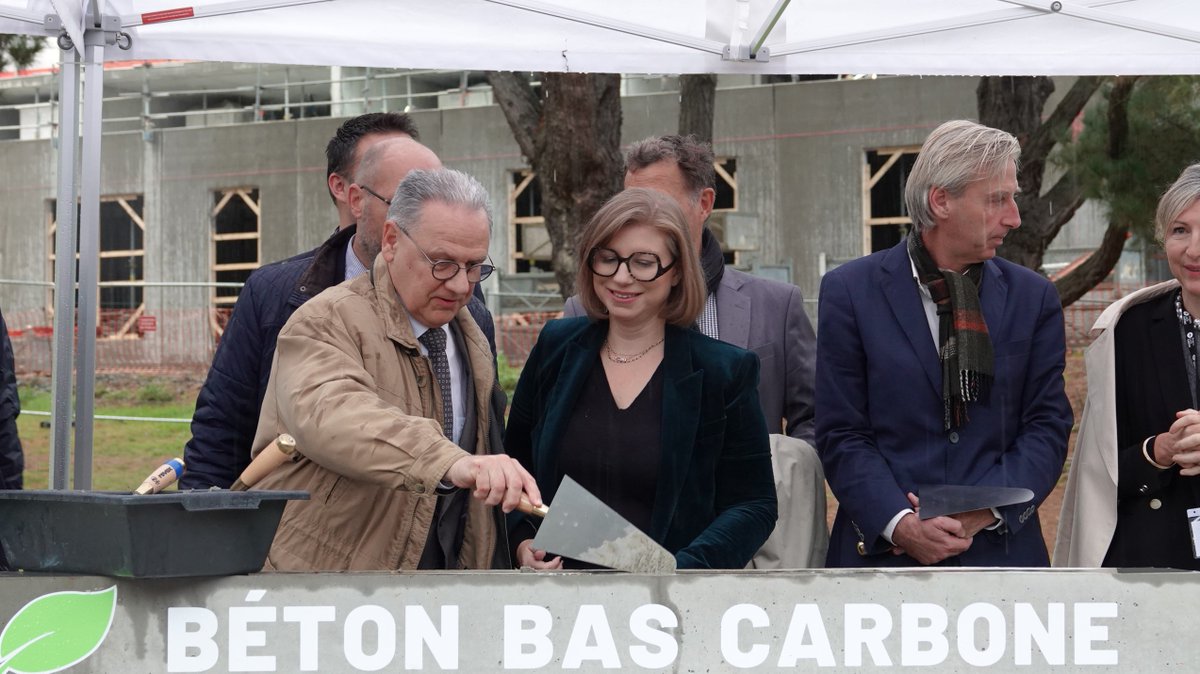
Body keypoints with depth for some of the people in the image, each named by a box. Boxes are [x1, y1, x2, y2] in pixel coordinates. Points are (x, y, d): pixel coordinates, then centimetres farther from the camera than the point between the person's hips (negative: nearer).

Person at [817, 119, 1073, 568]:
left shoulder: (1034, 298, 5)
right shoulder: (850, 291, -2)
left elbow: (1047, 426, 1)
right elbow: (841, 435, -5)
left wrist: (984, 513, -14)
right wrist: (900, 524, -18)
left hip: (1001, 550, 2)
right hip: (881, 550, -2)